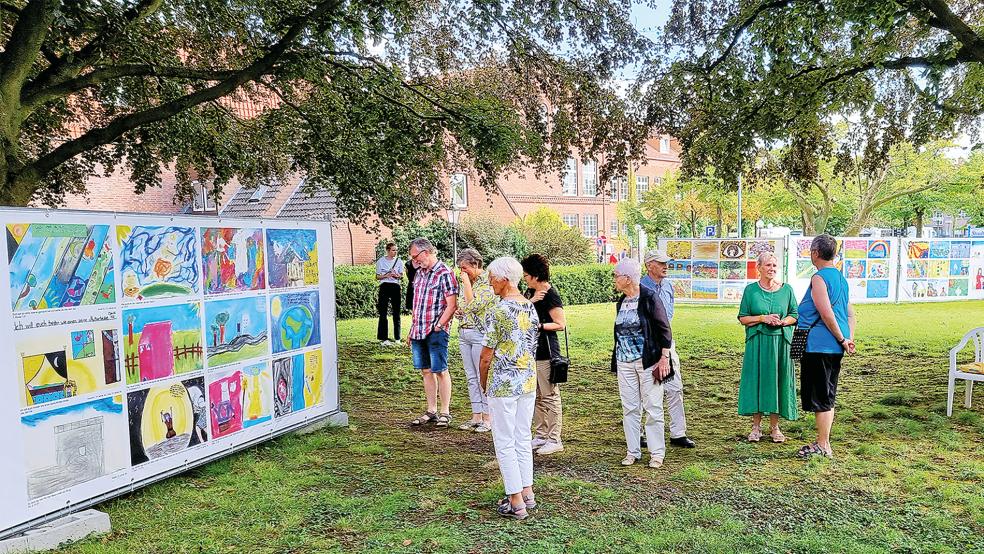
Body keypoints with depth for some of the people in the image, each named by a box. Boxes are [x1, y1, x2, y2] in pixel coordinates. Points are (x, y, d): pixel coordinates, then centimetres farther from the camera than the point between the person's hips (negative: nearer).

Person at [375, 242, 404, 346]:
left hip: (395, 287, 2)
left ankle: (397, 338, 13)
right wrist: (386, 275, -13)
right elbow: (377, 277, 5)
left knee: (396, 312, 5)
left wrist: (397, 275, -11)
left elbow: (402, 276, 11)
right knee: (383, 313, -4)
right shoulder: (381, 261, 3)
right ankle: (383, 338, -3)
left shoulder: (399, 261, 9)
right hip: (385, 286, -2)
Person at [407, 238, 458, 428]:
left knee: (440, 371, -1)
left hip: (436, 331, -7)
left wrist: (438, 326, -15)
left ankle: (445, 412, 9)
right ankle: (431, 411, 21)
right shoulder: (419, 273, 14)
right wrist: (412, 329, 17)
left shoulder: (444, 273, -9)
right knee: (425, 371, 11)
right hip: (418, 331, 7)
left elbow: (452, 305, -13)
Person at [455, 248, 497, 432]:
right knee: (471, 377, 11)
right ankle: (476, 416, 18)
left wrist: (466, 283, -14)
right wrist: (458, 310, 5)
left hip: (480, 334, -8)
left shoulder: (488, 282, -12)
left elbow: (473, 305, -22)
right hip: (463, 333, 8)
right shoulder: (467, 282, 13)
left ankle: (487, 418, 5)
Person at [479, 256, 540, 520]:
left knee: (505, 443, 3)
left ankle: (515, 502, 7)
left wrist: (483, 384, 2)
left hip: (503, 385, -7)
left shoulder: (499, 311, -17)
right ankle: (527, 493, 24)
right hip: (529, 382, 7)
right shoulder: (531, 307, 5)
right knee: (523, 439, 17)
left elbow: (486, 355, -13)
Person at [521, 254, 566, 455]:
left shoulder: (550, 295, -13)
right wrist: (531, 301, -11)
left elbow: (561, 324, -14)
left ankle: (554, 440, 8)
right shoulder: (530, 292, 12)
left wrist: (538, 325, -20)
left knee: (550, 397, -1)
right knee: (535, 396, 15)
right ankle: (541, 436, 25)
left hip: (546, 352, -9)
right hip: (531, 351, 9)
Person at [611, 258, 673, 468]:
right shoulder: (621, 302, 10)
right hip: (624, 363, 6)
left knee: (653, 408, 1)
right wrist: (615, 360, 18)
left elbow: (664, 328, -9)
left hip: (648, 362, -6)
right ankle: (632, 451, 18)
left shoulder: (649, 297, -10)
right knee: (629, 408, 9)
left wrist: (664, 358, -12)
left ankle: (657, 453, 12)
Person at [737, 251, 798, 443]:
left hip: (780, 342, 1)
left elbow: (795, 315, 9)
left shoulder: (786, 289, 6)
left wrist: (782, 321, -11)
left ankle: (774, 427, 15)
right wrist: (762, 318, -12)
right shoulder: (751, 290, 2)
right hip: (757, 342, -1)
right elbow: (742, 318, 3)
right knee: (756, 379, 0)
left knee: (777, 380, 4)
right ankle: (756, 426, 10)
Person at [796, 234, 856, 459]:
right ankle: (823, 442, 25)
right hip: (834, 347, 9)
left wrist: (842, 340, -13)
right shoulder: (841, 277, 15)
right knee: (827, 396, 16)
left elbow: (827, 314, -22)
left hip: (818, 346, -9)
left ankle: (822, 446, 6)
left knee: (820, 398, -1)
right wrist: (850, 339, 9)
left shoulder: (819, 278, -14)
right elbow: (850, 313, 16)